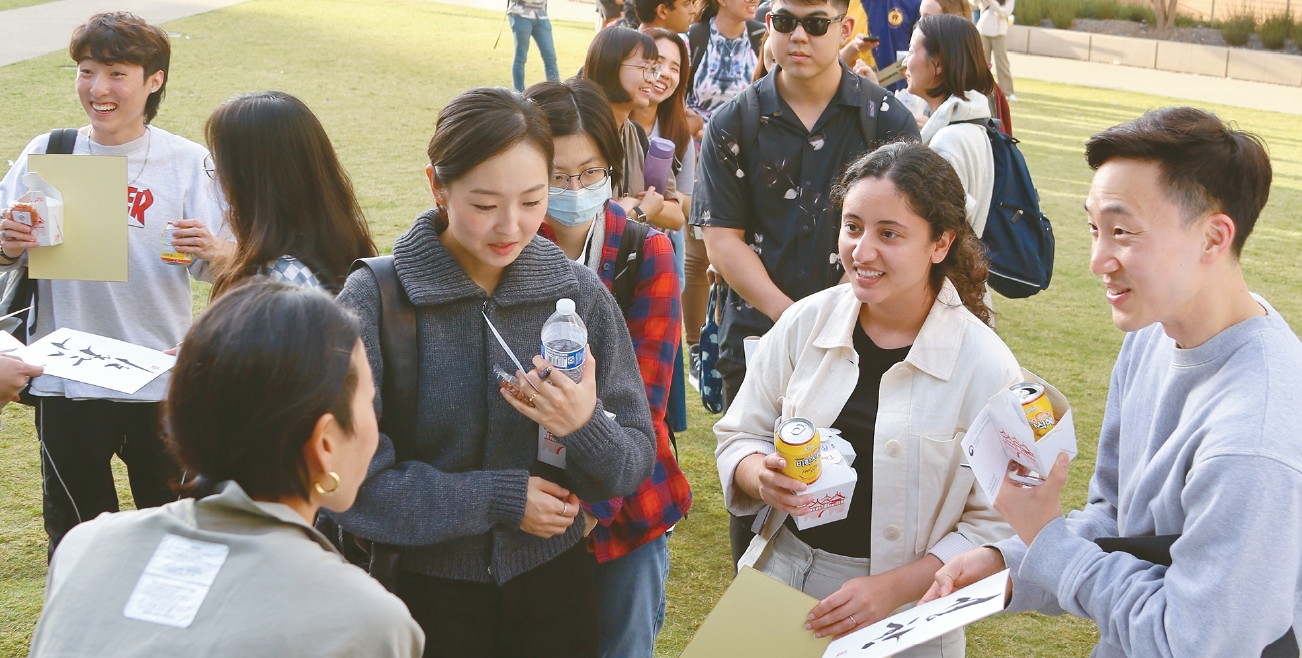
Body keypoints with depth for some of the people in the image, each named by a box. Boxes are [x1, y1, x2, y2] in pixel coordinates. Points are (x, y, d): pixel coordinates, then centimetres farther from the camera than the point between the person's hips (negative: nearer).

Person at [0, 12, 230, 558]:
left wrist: (215, 250, -25)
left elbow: (217, 270, -2)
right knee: (75, 533, 11)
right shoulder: (46, 155, 1)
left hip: (162, 382, 0)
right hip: (66, 382, 1)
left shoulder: (187, 161, -2)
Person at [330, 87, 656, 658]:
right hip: (427, 589, -3)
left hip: (554, 587, 3)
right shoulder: (372, 302, -16)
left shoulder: (577, 292, -7)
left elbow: (636, 465, -5)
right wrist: (501, 498, -17)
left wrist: (587, 428, -26)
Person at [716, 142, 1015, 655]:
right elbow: (738, 436, 5)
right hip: (780, 577, 3)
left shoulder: (986, 367, -14)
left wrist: (894, 588, -21)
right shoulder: (805, 323, -5)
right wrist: (761, 476, -16)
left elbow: (995, 525, -12)